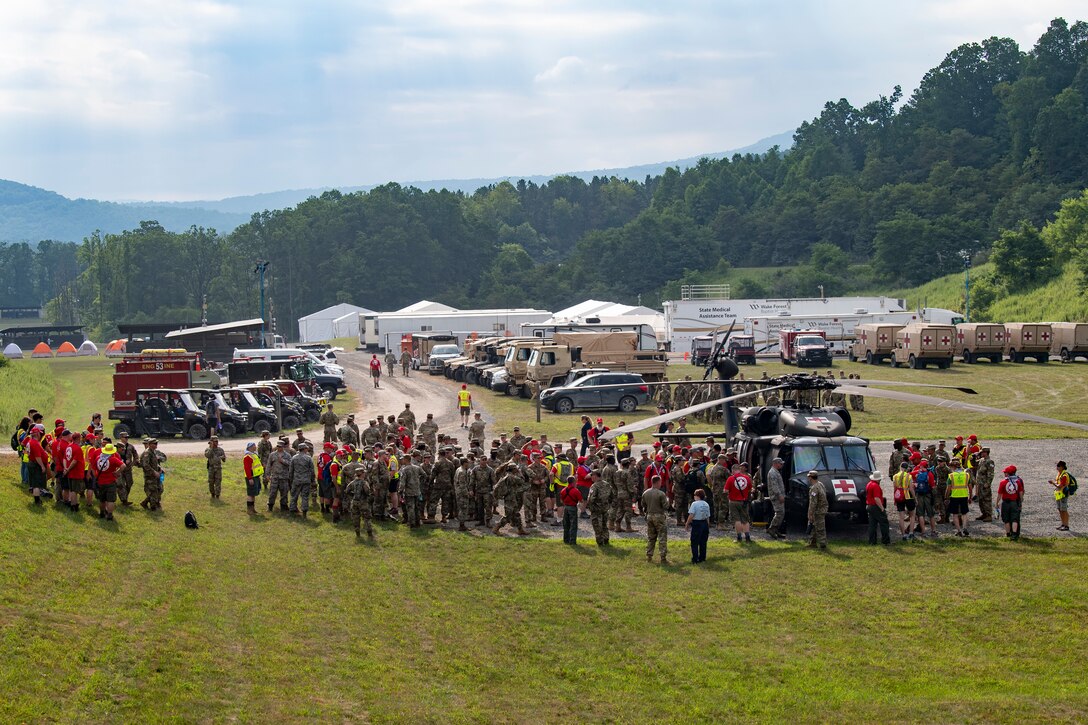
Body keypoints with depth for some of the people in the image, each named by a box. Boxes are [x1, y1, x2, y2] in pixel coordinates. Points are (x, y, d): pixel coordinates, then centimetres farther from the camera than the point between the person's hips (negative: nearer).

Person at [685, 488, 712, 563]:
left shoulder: (694, 504, -12)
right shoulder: (706, 504, 7)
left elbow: (691, 515, -16)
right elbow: (708, 517, 9)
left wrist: (687, 524, -6)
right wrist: (708, 527, 17)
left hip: (696, 524, -6)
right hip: (705, 524, 6)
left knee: (694, 543, 0)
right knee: (703, 543, 14)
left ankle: (695, 559, -3)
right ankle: (702, 558, 18)